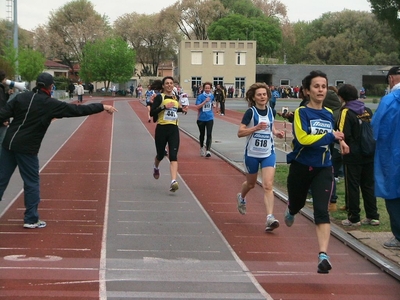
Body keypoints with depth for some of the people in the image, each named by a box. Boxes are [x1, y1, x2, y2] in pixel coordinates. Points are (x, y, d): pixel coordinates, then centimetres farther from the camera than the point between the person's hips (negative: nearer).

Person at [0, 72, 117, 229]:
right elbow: (77, 110, -7)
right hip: (27, 148, -5)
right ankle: (31, 219, 11)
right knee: (32, 183, 7)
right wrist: (102, 107, -1)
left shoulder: (21, 97, 4)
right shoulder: (50, 104, -8)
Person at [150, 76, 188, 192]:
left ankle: (173, 181, -22)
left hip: (174, 129, 3)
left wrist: (182, 109, 11)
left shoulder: (175, 97, 10)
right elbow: (152, 113, -13)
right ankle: (156, 168, 50)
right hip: (161, 129, -3)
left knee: (173, 156, -12)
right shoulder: (160, 97, -5)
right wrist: (164, 106, -22)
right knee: (160, 155, 14)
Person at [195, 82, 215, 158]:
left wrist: (213, 104, 10)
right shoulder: (200, 97, -9)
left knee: (209, 134, -12)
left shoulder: (212, 96, 3)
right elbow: (197, 107, -20)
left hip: (210, 118, 1)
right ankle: (201, 147, 37)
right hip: (201, 118, -1)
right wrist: (205, 101, -24)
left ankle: (208, 150, -17)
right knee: (202, 134, 14)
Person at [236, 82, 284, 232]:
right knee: (251, 184, 18)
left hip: (268, 153, 2)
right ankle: (241, 197, 53)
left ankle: (270, 217, -18)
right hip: (252, 153, -2)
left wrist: (276, 132, 2)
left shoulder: (270, 110, 3)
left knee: (268, 185, -13)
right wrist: (256, 127, -29)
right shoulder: (251, 112, -11)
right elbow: (240, 132, -17)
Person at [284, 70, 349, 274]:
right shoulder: (301, 112, -11)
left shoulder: (328, 114, 6)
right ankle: (290, 211, 60)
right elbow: (303, 138, -25)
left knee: (322, 211, -14)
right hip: (301, 167, -2)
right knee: (297, 204, 20)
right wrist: (331, 136, -20)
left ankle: (323, 255, -21)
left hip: (323, 169, 2)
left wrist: (339, 141, 5)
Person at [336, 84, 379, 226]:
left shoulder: (346, 112, -12)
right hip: (369, 155, 6)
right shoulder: (367, 110, 7)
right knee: (369, 185, 13)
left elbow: (343, 134, -17)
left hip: (352, 156, -6)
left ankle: (353, 218, 5)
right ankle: (373, 216, 15)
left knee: (352, 187, 2)